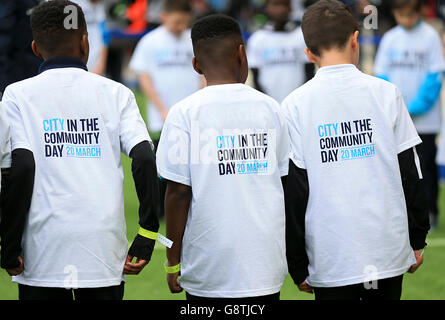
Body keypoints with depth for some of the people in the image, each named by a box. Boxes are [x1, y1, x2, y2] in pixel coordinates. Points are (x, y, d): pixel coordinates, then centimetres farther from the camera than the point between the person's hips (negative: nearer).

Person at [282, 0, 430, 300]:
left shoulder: (295, 106, -4)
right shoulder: (386, 93, -1)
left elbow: (292, 193, -3)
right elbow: (411, 174, 4)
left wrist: (298, 265, 3)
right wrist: (417, 240, 14)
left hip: (331, 261, -1)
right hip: (389, 254, 1)